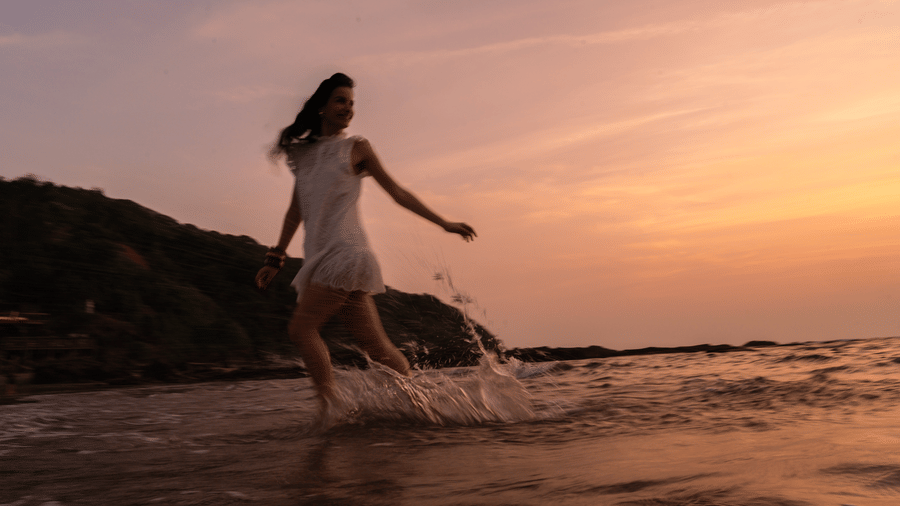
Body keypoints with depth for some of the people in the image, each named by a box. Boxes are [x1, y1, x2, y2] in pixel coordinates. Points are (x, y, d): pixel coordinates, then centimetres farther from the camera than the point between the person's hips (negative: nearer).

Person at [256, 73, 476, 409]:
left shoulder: (355, 149, 6)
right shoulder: (304, 152, 19)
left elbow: (397, 192, 9)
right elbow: (295, 211, 23)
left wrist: (444, 223, 7)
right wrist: (275, 259, 20)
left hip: (345, 253, -4)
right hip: (320, 259, 5)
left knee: (301, 328, -15)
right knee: (375, 344, 2)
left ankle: (332, 406, -11)